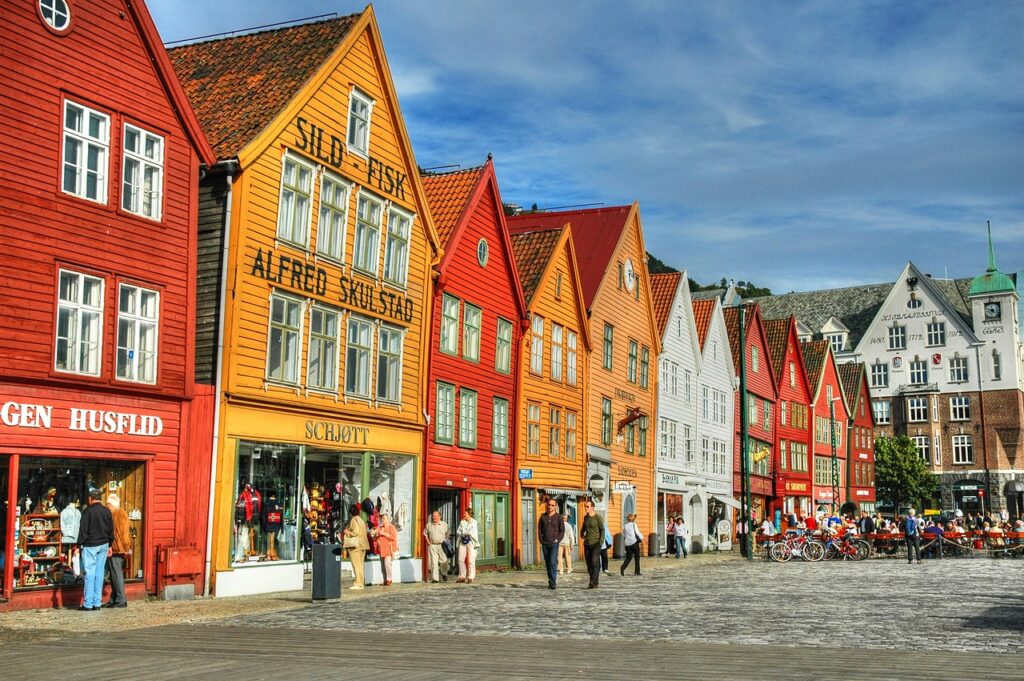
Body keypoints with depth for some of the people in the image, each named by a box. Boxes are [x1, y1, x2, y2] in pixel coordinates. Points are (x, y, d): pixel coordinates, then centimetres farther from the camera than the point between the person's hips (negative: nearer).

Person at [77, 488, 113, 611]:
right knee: (99, 573, 6)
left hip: (90, 545, -5)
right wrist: (109, 545, 18)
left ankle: (88, 604, -3)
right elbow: (111, 530, 11)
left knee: (89, 573, -3)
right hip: (103, 545, 5)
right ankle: (97, 603, 8)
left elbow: (83, 530, -9)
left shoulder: (88, 511, -8)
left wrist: (79, 546, -4)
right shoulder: (107, 511, 7)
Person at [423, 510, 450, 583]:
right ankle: (434, 578, -1)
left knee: (444, 561, -3)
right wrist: (428, 541, 5)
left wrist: (445, 542, 3)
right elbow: (425, 533, 17)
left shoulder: (444, 524, 6)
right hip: (432, 545, 0)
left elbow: (447, 534, 15)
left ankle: (444, 574, 25)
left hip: (442, 545, 0)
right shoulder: (429, 525, 6)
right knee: (433, 562, -4)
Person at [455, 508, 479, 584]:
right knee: (461, 560, 2)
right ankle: (462, 577, 11)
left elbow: (472, 533, -10)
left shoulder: (474, 522, -1)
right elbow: (458, 531, 8)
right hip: (462, 542, 5)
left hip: (471, 542, -5)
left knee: (470, 560, -6)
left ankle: (470, 578, -2)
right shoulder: (462, 522, 14)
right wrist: (465, 533, -7)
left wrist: (462, 533, -1)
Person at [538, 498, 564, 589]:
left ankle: (553, 583, -14)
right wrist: (541, 540, 3)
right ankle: (551, 581, 15)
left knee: (553, 563, -14)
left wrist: (557, 540, -9)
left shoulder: (558, 517, 0)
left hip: (554, 544, -4)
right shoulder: (543, 516, 8)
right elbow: (539, 529, 12)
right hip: (545, 544, 4)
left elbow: (562, 530, 1)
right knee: (547, 564, 7)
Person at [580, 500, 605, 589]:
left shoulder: (598, 518, -6)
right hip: (587, 544, 6)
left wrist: (601, 542, -15)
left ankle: (593, 583, -19)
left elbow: (602, 530, -7)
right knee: (589, 565, 5)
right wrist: (581, 534, 16)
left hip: (596, 544, -6)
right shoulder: (585, 517, 13)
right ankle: (594, 583, 12)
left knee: (595, 563, -14)